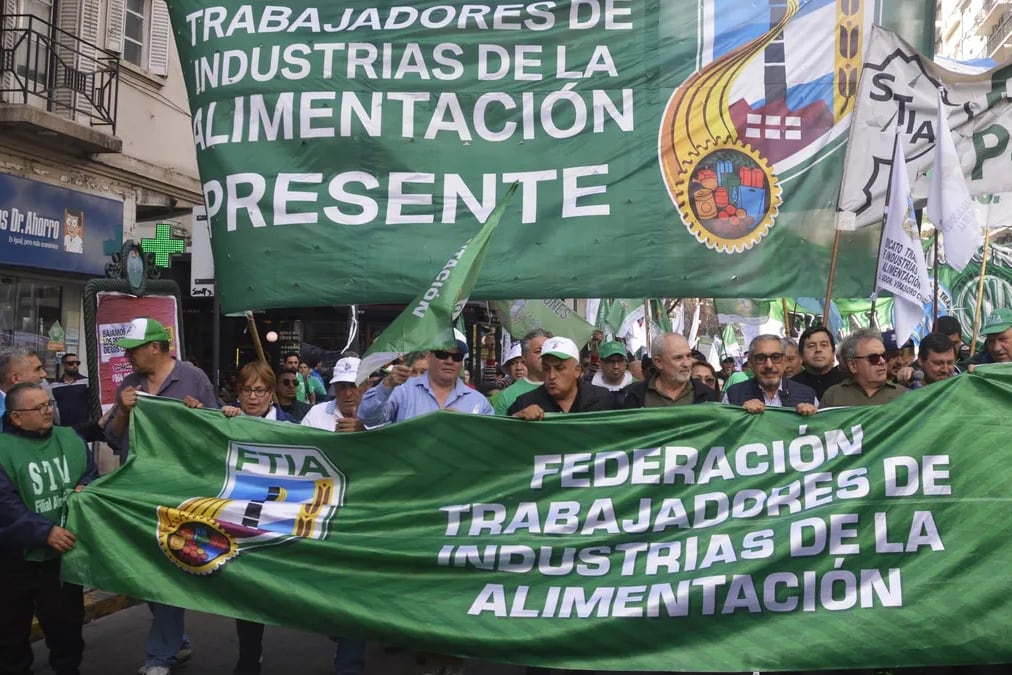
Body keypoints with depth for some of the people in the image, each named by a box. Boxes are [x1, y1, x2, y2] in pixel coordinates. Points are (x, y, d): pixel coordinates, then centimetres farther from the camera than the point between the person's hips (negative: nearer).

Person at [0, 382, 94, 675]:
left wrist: (85, 488, -11)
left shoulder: (70, 438, 1)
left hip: (67, 551, 4)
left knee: (68, 620, 18)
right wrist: (45, 531, -27)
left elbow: (92, 476, 12)